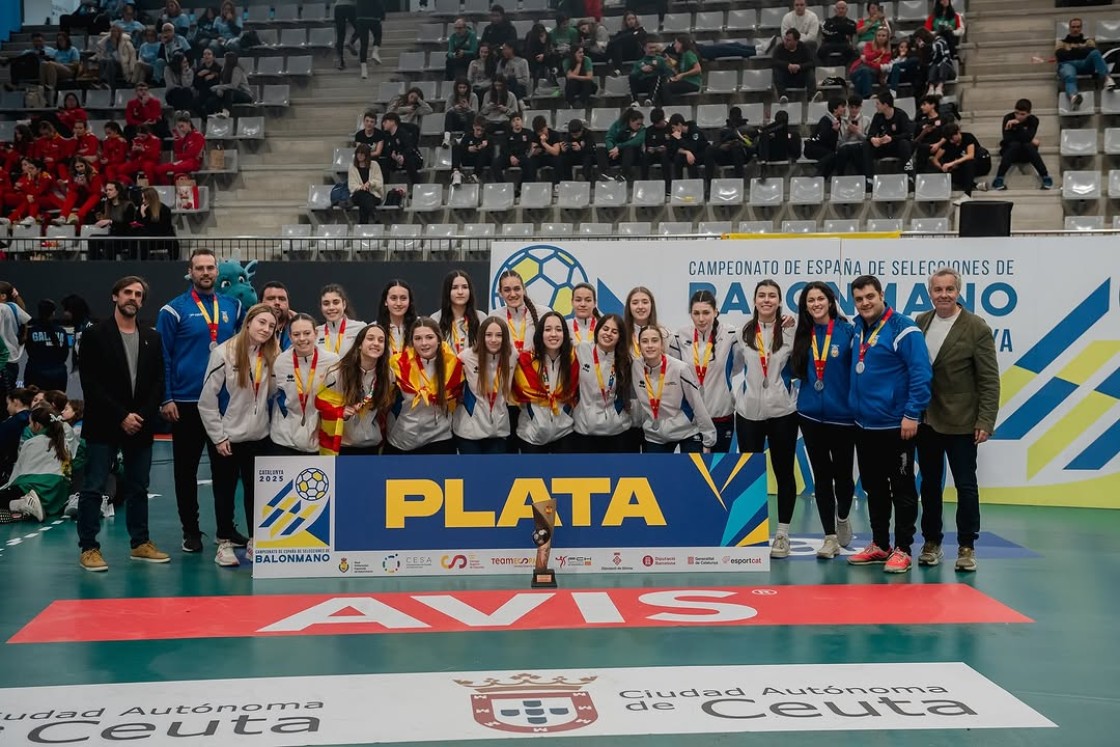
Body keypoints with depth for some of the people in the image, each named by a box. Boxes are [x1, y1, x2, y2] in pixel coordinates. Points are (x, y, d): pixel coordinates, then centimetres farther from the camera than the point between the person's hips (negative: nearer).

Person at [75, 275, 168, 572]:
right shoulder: (95, 335, -2)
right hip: (104, 425, -4)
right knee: (93, 488, -2)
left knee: (138, 488, 11)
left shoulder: (152, 338, 10)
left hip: (140, 425, 4)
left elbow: (158, 381, 8)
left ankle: (140, 543, 19)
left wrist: (143, 416, -6)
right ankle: (89, 548, 3)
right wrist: (121, 416, -13)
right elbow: (90, 383, -8)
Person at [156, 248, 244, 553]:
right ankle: (191, 530, 16)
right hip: (186, 403, -3)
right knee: (187, 469, 6)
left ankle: (226, 528, 21)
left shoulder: (233, 307, 7)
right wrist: (166, 398, -10)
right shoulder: (174, 310, -4)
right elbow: (163, 356, -5)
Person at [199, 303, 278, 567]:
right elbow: (207, 400, -9)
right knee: (225, 492, 9)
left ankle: (254, 542, 21)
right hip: (227, 438, -3)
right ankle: (224, 543, 21)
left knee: (256, 491, 9)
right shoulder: (224, 353, -11)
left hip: (259, 437, 3)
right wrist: (218, 437, -9)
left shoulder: (273, 355, 0)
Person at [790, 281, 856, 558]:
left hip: (842, 415, -3)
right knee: (821, 475, 6)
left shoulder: (847, 330, -6)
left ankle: (843, 518, 36)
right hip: (811, 415, 3)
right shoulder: (802, 335, 6)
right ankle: (830, 537, 14)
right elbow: (795, 370, 14)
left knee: (842, 473, 6)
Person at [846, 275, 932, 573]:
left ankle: (902, 550, 10)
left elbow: (921, 373, -16)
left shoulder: (902, 328, -13)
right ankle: (879, 545, 26)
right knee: (873, 488, 15)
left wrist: (912, 414, -19)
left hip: (895, 425, -8)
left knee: (902, 489, 2)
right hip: (863, 425, 8)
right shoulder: (858, 329, 10)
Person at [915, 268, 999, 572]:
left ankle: (966, 547, 13)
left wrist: (986, 421, -14)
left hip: (960, 422, -4)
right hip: (925, 420, 4)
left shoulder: (976, 328, -8)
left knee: (966, 486, 3)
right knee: (930, 484, 13)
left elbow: (989, 380, -9)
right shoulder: (920, 323, 4)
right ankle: (931, 543, 23)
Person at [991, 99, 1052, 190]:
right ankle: (999, 178, -35)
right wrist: (1030, 140, -20)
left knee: (1028, 145, -33)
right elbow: (1007, 139, -23)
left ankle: (1046, 177, -28)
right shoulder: (1008, 118, -12)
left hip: (1026, 154, 1)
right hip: (1010, 150, -1)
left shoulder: (1033, 120, -10)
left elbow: (1028, 137, -26)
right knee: (1015, 144, -33)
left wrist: (1017, 124, -32)